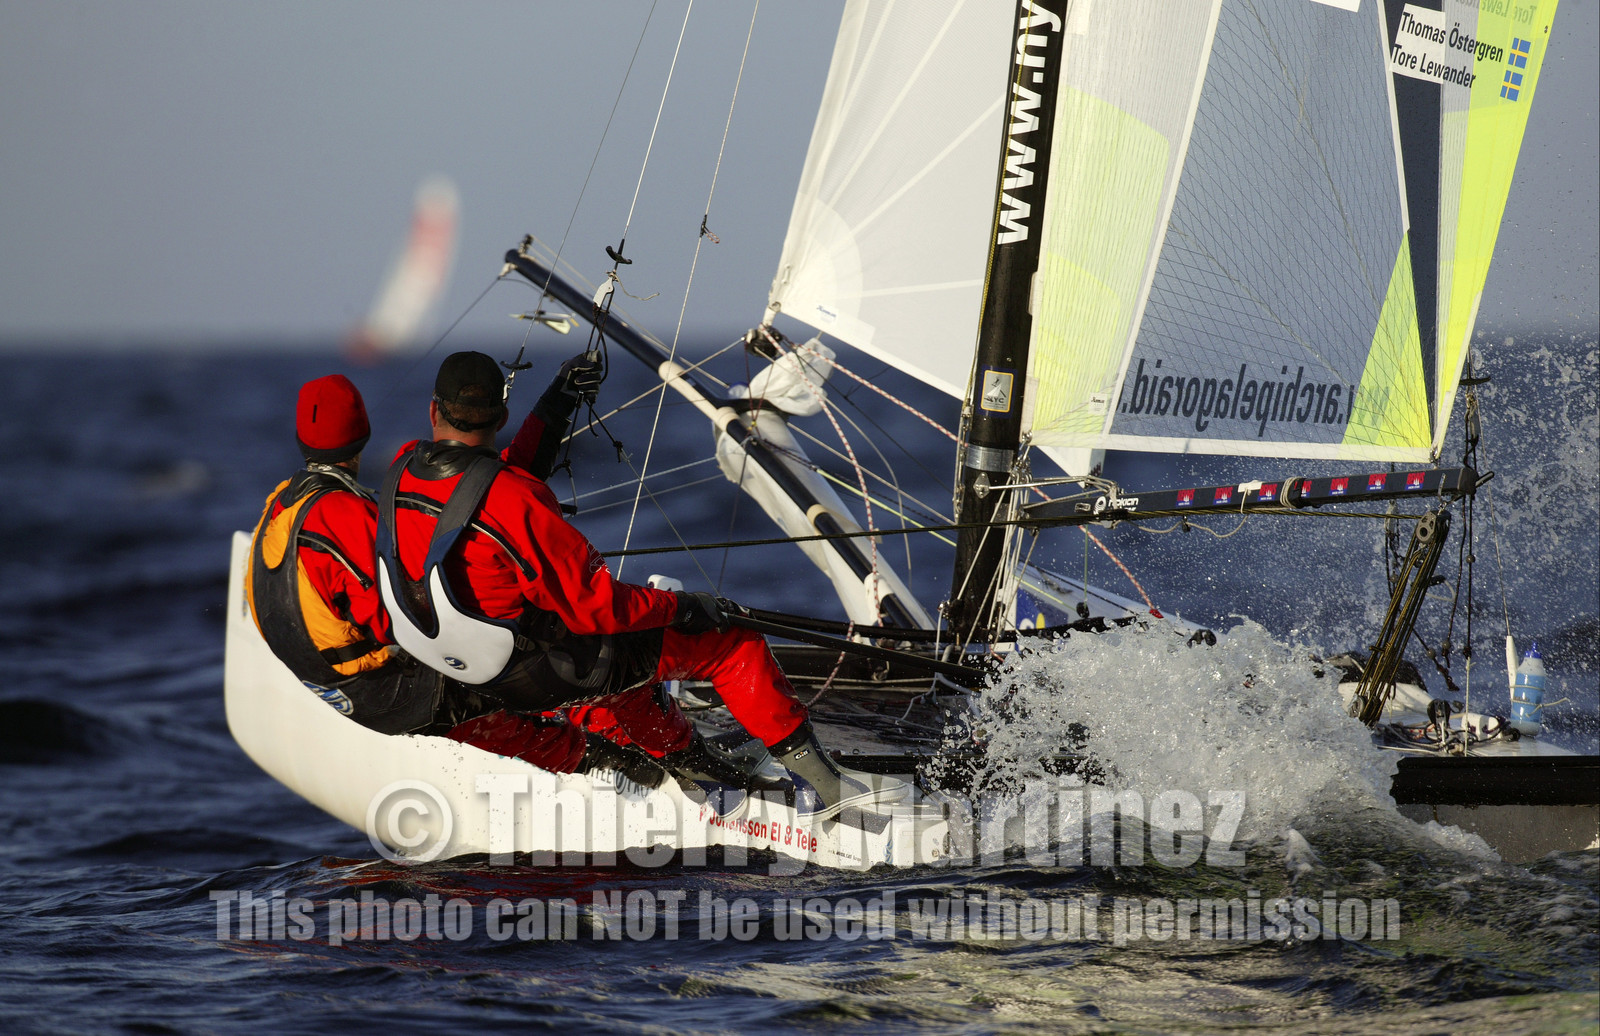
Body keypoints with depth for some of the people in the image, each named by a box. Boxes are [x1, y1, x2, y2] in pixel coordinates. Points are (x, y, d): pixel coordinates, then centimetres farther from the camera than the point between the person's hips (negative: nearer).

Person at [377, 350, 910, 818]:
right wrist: (685, 607, -9)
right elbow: (594, 604, -23)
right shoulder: (511, 501, -29)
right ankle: (822, 783, 13)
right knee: (732, 641, 4)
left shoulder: (401, 472, -7)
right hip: (549, 674, -8)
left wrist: (554, 406, 14)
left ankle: (686, 760, 44)